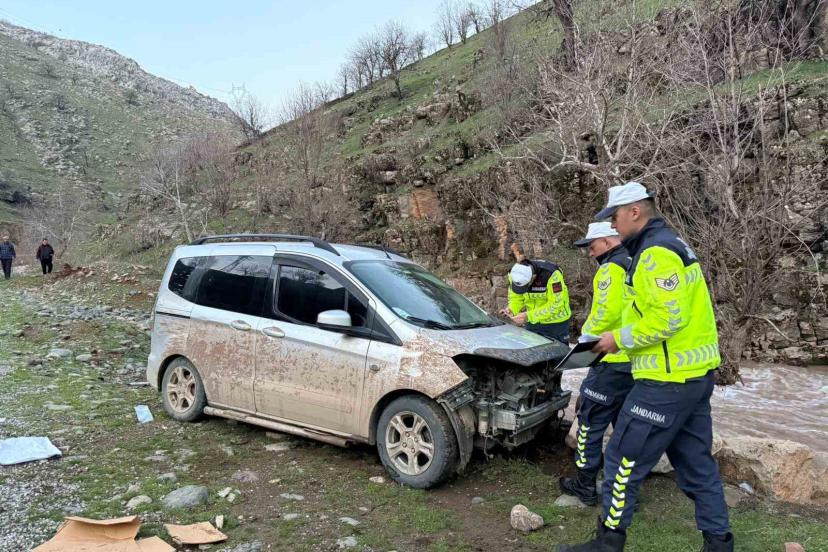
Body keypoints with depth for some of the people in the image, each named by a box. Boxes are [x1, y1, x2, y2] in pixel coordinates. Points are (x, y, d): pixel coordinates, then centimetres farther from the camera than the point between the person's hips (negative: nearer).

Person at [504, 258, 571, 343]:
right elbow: (516, 298, -3)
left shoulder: (551, 274, -31)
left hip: (556, 323, -4)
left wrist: (529, 316, -31)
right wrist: (511, 310, -24)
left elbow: (555, 304, -28)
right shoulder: (514, 274, -15)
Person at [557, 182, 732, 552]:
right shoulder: (670, 244, 16)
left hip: (668, 380, -10)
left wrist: (620, 339, -13)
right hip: (695, 373, 10)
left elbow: (669, 317, -25)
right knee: (696, 462, 18)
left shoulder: (656, 252, -17)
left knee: (624, 459, 0)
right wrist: (622, 334, 12)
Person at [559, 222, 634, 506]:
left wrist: (585, 336, -8)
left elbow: (606, 312, -23)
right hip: (639, 362, 9)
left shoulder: (611, 269, -13)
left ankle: (585, 485, 10)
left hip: (612, 361, -9)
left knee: (591, 420, 3)